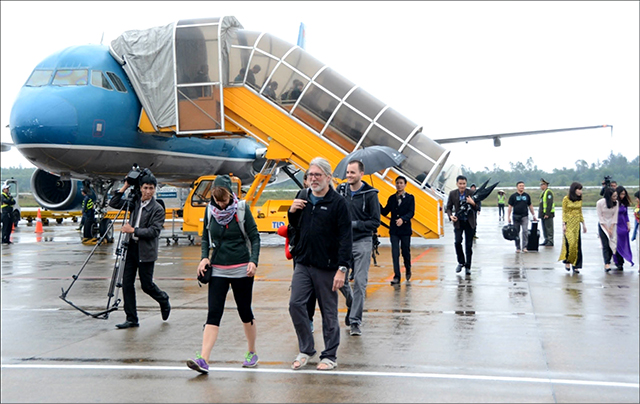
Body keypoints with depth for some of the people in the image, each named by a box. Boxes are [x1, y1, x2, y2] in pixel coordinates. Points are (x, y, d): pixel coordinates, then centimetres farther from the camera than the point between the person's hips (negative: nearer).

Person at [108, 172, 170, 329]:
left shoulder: (157, 209, -9)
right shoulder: (134, 202, 8)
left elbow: (154, 231, -15)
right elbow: (113, 203, 13)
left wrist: (133, 230, -17)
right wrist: (125, 187, 4)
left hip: (145, 251, -5)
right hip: (131, 247, 5)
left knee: (147, 285, 2)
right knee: (127, 283, 2)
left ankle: (164, 300, 34)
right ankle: (131, 319, 10)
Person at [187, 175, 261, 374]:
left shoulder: (242, 209, -6)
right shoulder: (210, 210, 2)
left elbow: (255, 237, -1)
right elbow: (206, 238, 14)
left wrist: (253, 261, -13)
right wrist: (204, 257, -2)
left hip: (241, 269, -2)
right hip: (217, 270, 2)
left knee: (245, 312, 9)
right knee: (213, 314, -6)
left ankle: (252, 353, 28)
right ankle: (203, 360, -11)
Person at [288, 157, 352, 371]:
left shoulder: (338, 202, -8)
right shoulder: (302, 197, 9)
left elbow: (345, 238, -11)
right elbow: (294, 227, 21)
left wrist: (342, 268, -17)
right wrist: (292, 212, 0)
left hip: (327, 267, -5)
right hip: (303, 263, 5)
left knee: (329, 312, 4)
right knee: (295, 305, -2)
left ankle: (330, 356, 17)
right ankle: (306, 350, 15)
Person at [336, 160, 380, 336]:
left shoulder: (370, 194, -4)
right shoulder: (341, 190, 6)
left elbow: (375, 222, -5)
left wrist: (354, 224, -15)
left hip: (362, 242, -3)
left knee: (359, 282, -4)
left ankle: (355, 321, 2)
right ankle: (352, 304, 32)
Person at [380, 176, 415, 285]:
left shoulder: (410, 198, 2)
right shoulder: (392, 198, 10)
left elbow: (411, 212, -9)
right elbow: (385, 212, 8)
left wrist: (403, 219, -27)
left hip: (405, 229, -2)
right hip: (394, 230, 2)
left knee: (406, 252, 8)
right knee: (395, 254, -4)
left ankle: (408, 271, 33)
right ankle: (396, 277, -2)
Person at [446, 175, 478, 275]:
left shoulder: (471, 193, -4)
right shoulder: (452, 194, -1)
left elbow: (477, 208, -4)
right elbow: (449, 207, 6)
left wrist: (473, 203, -27)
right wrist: (450, 216, -14)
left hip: (470, 222, 0)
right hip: (458, 222, 0)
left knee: (469, 245, 3)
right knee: (457, 242, -15)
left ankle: (468, 266, 15)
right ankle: (461, 262, 7)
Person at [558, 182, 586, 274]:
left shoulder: (580, 199, 9)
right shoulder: (566, 199, -5)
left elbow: (580, 213, 16)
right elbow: (564, 213, -5)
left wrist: (583, 224, 12)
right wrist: (563, 224, -11)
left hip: (576, 224, 5)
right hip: (568, 223, -5)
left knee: (577, 244, 0)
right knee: (569, 242, -14)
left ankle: (575, 265, 5)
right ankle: (567, 261, 6)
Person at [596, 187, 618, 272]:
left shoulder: (616, 202, -6)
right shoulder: (600, 203, -15)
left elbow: (615, 216, -2)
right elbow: (600, 217, -10)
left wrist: (611, 229, -7)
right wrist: (607, 229, -12)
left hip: (612, 225, 3)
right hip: (602, 225, -3)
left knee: (612, 244, -2)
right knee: (605, 245, -10)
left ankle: (608, 261, 11)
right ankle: (606, 264, -15)